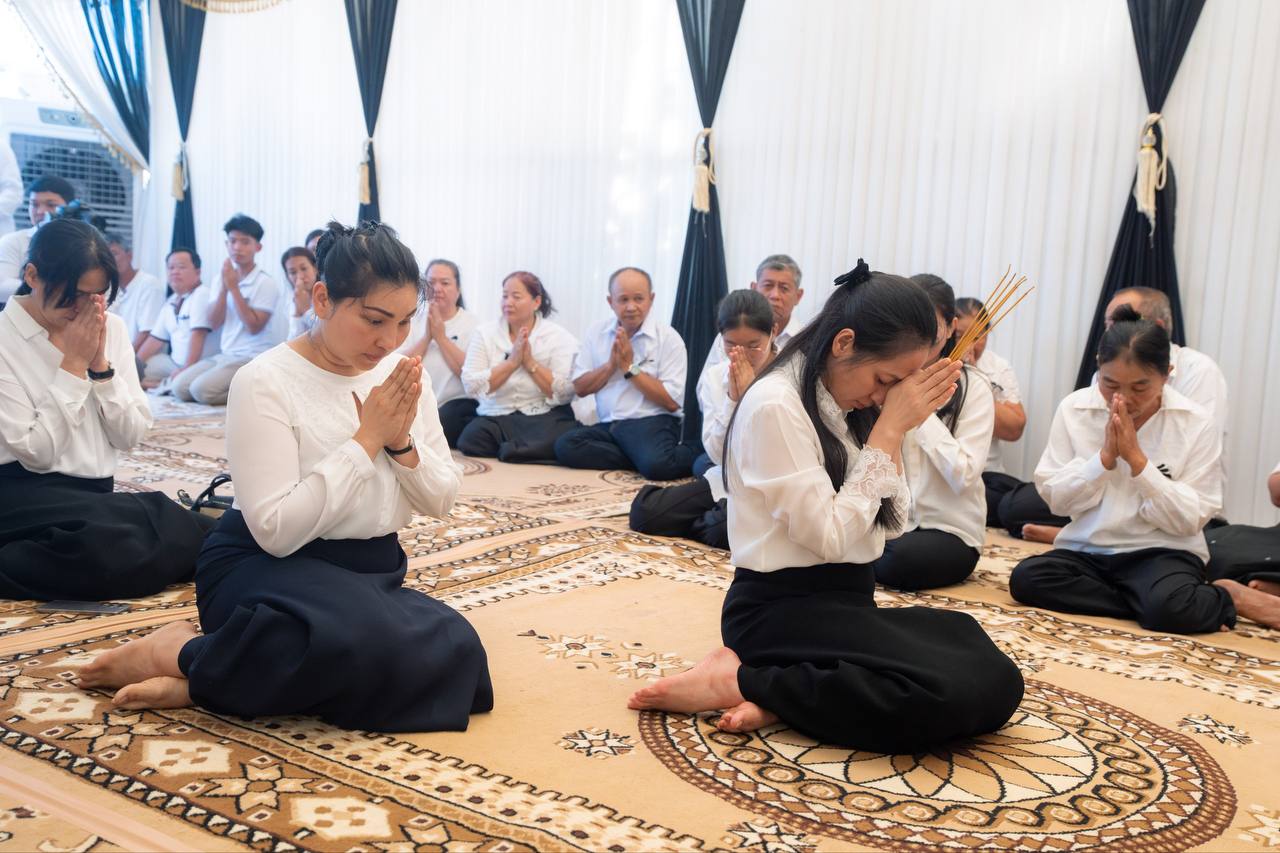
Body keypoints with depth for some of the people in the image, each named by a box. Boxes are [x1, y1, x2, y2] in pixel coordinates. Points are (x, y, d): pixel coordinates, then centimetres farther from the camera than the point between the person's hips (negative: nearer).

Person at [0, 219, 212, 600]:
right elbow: (37, 453, -14)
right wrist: (74, 364, -13)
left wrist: (100, 364, -8)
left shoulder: (112, 329, 7)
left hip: (95, 495, 6)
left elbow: (131, 435, 5)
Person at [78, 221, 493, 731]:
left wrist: (401, 442, -13)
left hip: (373, 572, 7)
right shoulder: (265, 382, -14)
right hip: (267, 567, -6)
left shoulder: (402, 376, 4)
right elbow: (277, 530, -21)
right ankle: (181, 653, -12)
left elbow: (441, 503, 7)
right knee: (362, 638, -40)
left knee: (456, 654, -26)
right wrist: (367, 438, -20)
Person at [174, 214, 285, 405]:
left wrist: (234, 288, -15)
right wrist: (224, 287, -9)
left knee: (202, 389, -24)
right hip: (226, 355, 7)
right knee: (180, 387, -8)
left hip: (254, 359, -7)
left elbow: (254, 327, -17)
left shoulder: (266, 283, -9)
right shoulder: (223, 278, 11)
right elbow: (214, 322, 3)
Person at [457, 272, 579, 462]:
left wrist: (530, 362, -12)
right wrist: (512, 362, -11)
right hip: (494, 418, 2)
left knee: (560, 442, -34)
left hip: (545, 417, -1)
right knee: (471, 438, -30)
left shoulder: (560, 337, 2)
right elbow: (471, 386, -5)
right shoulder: (484, 334, 7)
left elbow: (564, 393, -9)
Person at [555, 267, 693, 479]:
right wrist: (611, 364, -7)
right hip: (608, 425, 5)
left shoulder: (669, 338, -2)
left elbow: (672, 402, -8)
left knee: (656, 464, -37)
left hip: (652, 423, -5)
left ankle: (689, 456, -4)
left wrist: (629, 367, -9)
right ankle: (643, 459, -15)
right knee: (564, 446, -24)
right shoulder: (597, 332, 11)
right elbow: (579, 388, 8)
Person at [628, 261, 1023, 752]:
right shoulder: (776, 405, -16)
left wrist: (896, 430, -2)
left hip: (847, 602, 8)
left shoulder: (844, 404, 9)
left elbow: (890, 525, 11)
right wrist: (888, 430, -14)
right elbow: (829, 536, -18)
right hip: (781, 610, -8)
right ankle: (740, 682, -13)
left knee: (993, 680, -13)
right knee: (956, 693, -25)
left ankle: (778, 699, -11)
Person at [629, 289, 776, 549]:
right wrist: (733, 399, -17)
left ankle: (703, 524, 0)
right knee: (644, 511, -12)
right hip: (725, 479, 4)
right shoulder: (714, 376, 1)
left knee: (727, 529, -35)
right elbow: (718, 453, -5)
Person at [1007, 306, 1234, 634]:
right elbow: (1055, 499, -2)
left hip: (1162, 553, -3)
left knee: (1171, 608, -37)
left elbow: (1190, 519, -9)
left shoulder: (1196, 424, -5)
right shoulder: (1074, 409, -1)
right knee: (1025, 579, -27)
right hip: (1086, 551, 4)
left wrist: (1137, 458, -19)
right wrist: (1106, 455, -16)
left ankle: (1218, 601, 0)